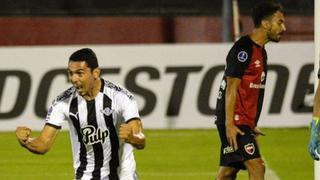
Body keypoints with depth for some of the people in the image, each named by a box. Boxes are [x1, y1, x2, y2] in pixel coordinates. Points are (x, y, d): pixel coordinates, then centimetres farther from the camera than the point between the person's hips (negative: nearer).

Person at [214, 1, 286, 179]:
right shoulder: (243, 49, -14)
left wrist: (251, 125, 23)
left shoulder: (260, 51, 17)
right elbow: (232, 87, -17)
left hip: (244, 122, 10)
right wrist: (229, 124, -22)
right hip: (235, 122, -10)